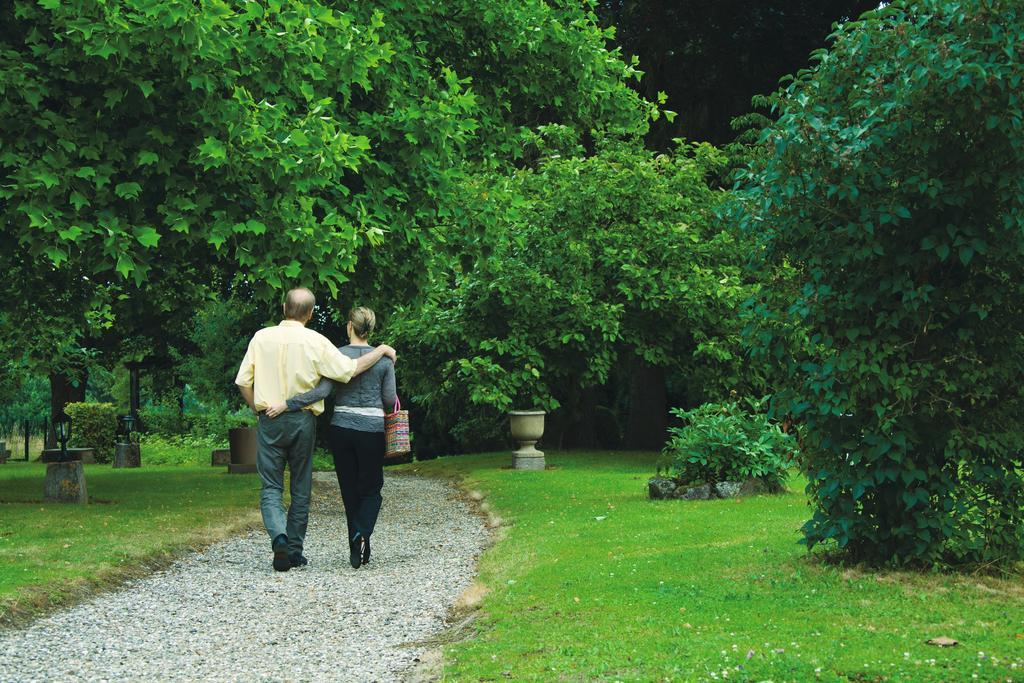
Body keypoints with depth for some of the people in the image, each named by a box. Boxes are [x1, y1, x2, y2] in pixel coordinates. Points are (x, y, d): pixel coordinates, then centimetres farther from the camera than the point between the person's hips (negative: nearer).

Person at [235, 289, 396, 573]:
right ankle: (294, 551, 13)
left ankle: (279, 536, -21)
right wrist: (381, 351, 5)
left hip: (269, 420, 1)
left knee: (271, 487, 3)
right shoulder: (316, 342, -6)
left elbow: (243, 381, 0)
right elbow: (349, 370, -8)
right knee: (300, 489, 11)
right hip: (302, 421, 0)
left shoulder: (262, 337, -1)